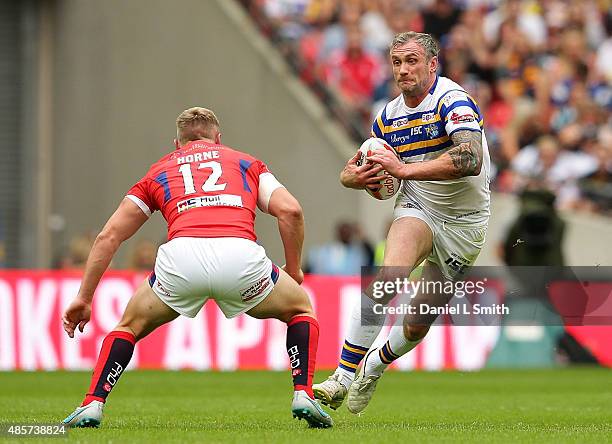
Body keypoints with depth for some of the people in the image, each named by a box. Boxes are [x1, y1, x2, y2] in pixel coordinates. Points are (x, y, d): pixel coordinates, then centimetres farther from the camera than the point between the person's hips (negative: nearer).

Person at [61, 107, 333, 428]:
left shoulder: (159, 170, 34)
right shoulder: (245, 163, 32)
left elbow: (109, 236, 30)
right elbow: (290, 210, 14)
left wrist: (84, 298, 34)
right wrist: (294, 270, 26)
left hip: (180, 256, 1)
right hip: (240, 254, -1)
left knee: (131, 325, 29)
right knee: (301, 310, 28)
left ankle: (92, 405, 13)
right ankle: (303, 395, 8)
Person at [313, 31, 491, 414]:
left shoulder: (453, 101, -19)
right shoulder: (388, 117, 3)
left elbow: (471, 160, -36)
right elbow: (377, 178, 16)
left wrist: (406, 168, -37)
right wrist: (352, 176, -10)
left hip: (463, 224, -3)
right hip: (417, 210, 3)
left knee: (418, 324, 0)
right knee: (389, 275, -29)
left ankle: (371, 369, 30)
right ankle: (343, 378, -29)